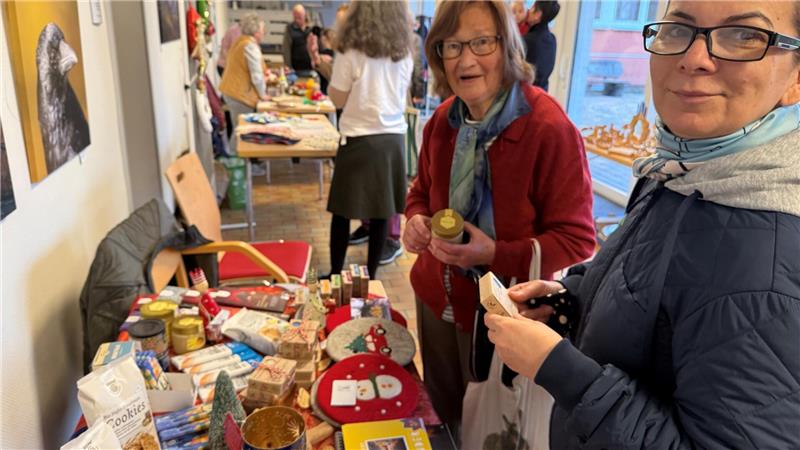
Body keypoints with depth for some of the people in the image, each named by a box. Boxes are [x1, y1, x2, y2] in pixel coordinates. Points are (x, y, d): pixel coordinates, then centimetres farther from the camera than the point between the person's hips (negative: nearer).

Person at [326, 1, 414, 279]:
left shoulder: (350, 53, -8)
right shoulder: (404, 54, 6)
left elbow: (338, 100, -1)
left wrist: (332, 71, 12)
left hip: (359, 139, -4)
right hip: (393, 138, 4)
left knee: (342, 212, 9)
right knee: (381, 214, 9)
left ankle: (336, 275, 18)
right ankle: (370, 275, 18)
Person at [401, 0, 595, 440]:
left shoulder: (550, 129, -23)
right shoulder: (443, 120, -3)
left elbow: (577, 239, -18)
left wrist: (496, 254, -30)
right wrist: (416, 218, -9)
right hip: (436, 298, 6)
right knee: (441, 413, 27)